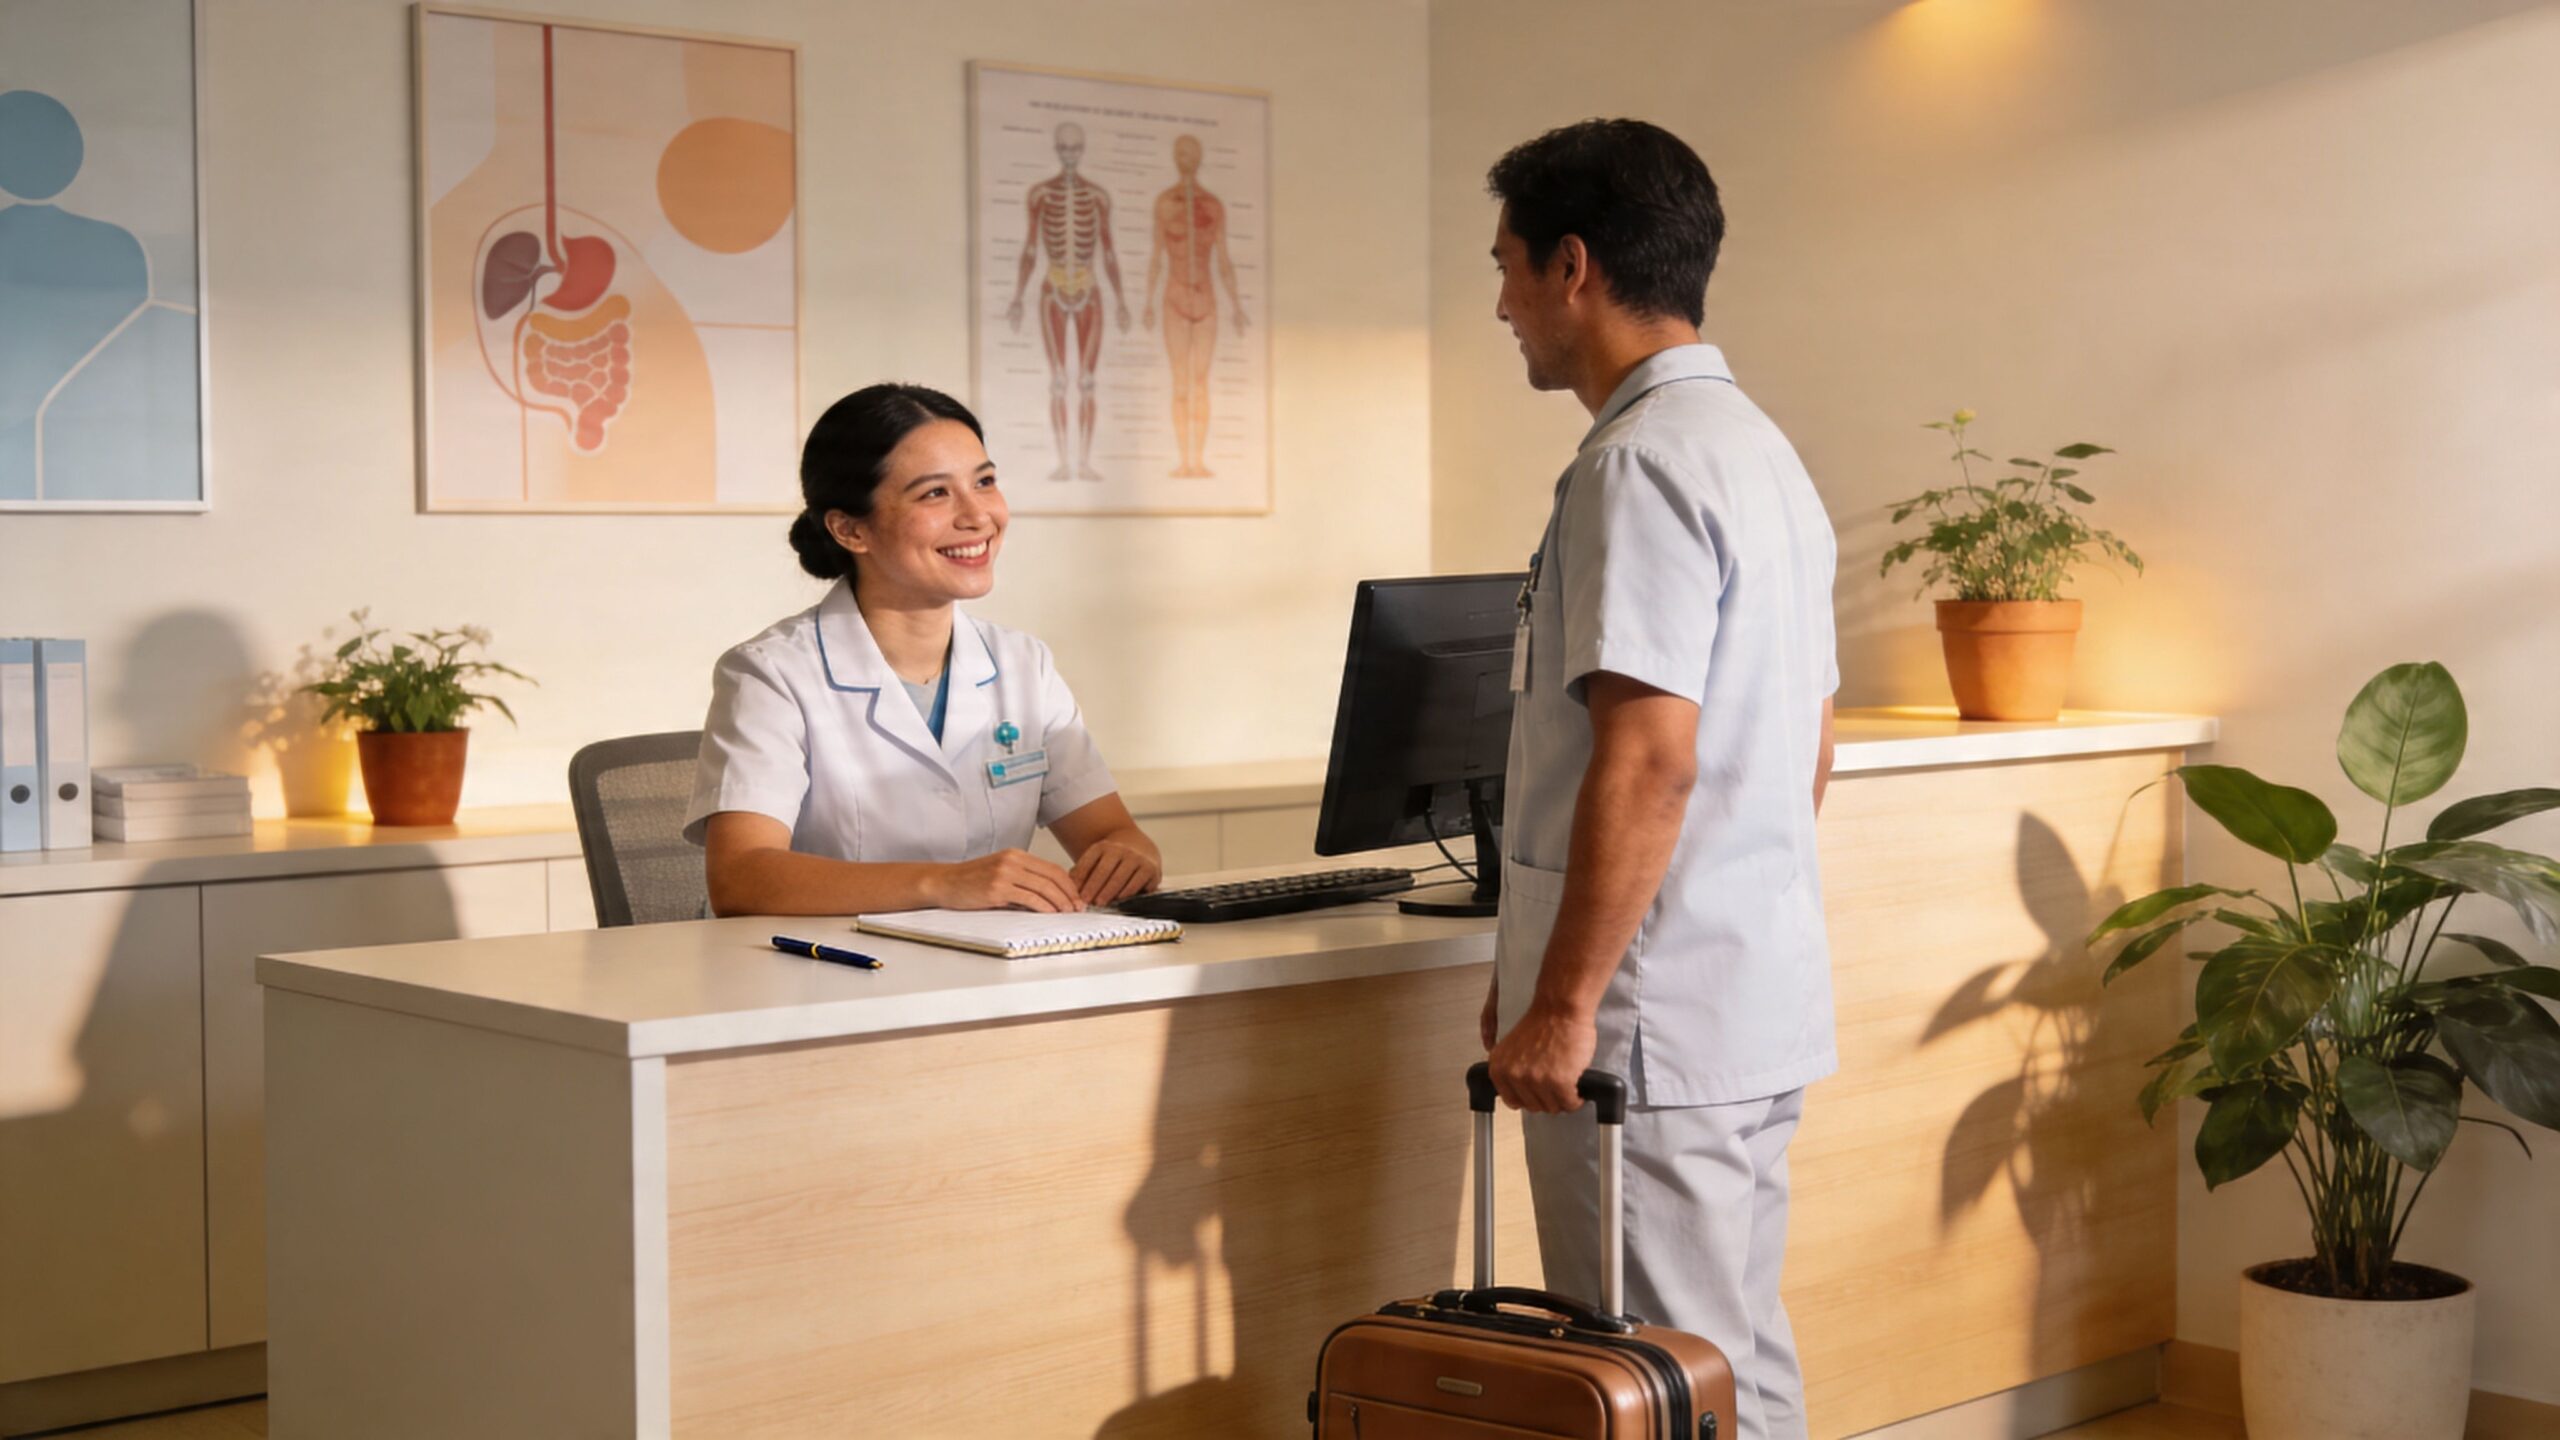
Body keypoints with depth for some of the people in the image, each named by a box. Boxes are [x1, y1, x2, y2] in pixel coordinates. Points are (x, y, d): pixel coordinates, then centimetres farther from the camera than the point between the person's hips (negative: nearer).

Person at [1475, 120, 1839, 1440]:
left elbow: (1649, 760, -24)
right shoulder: (1762, 451, 17)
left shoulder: (1641, 464, -16)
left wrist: (1565, 1004, -20)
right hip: (1759, 1001, 10)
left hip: (1655, 1026, -10)